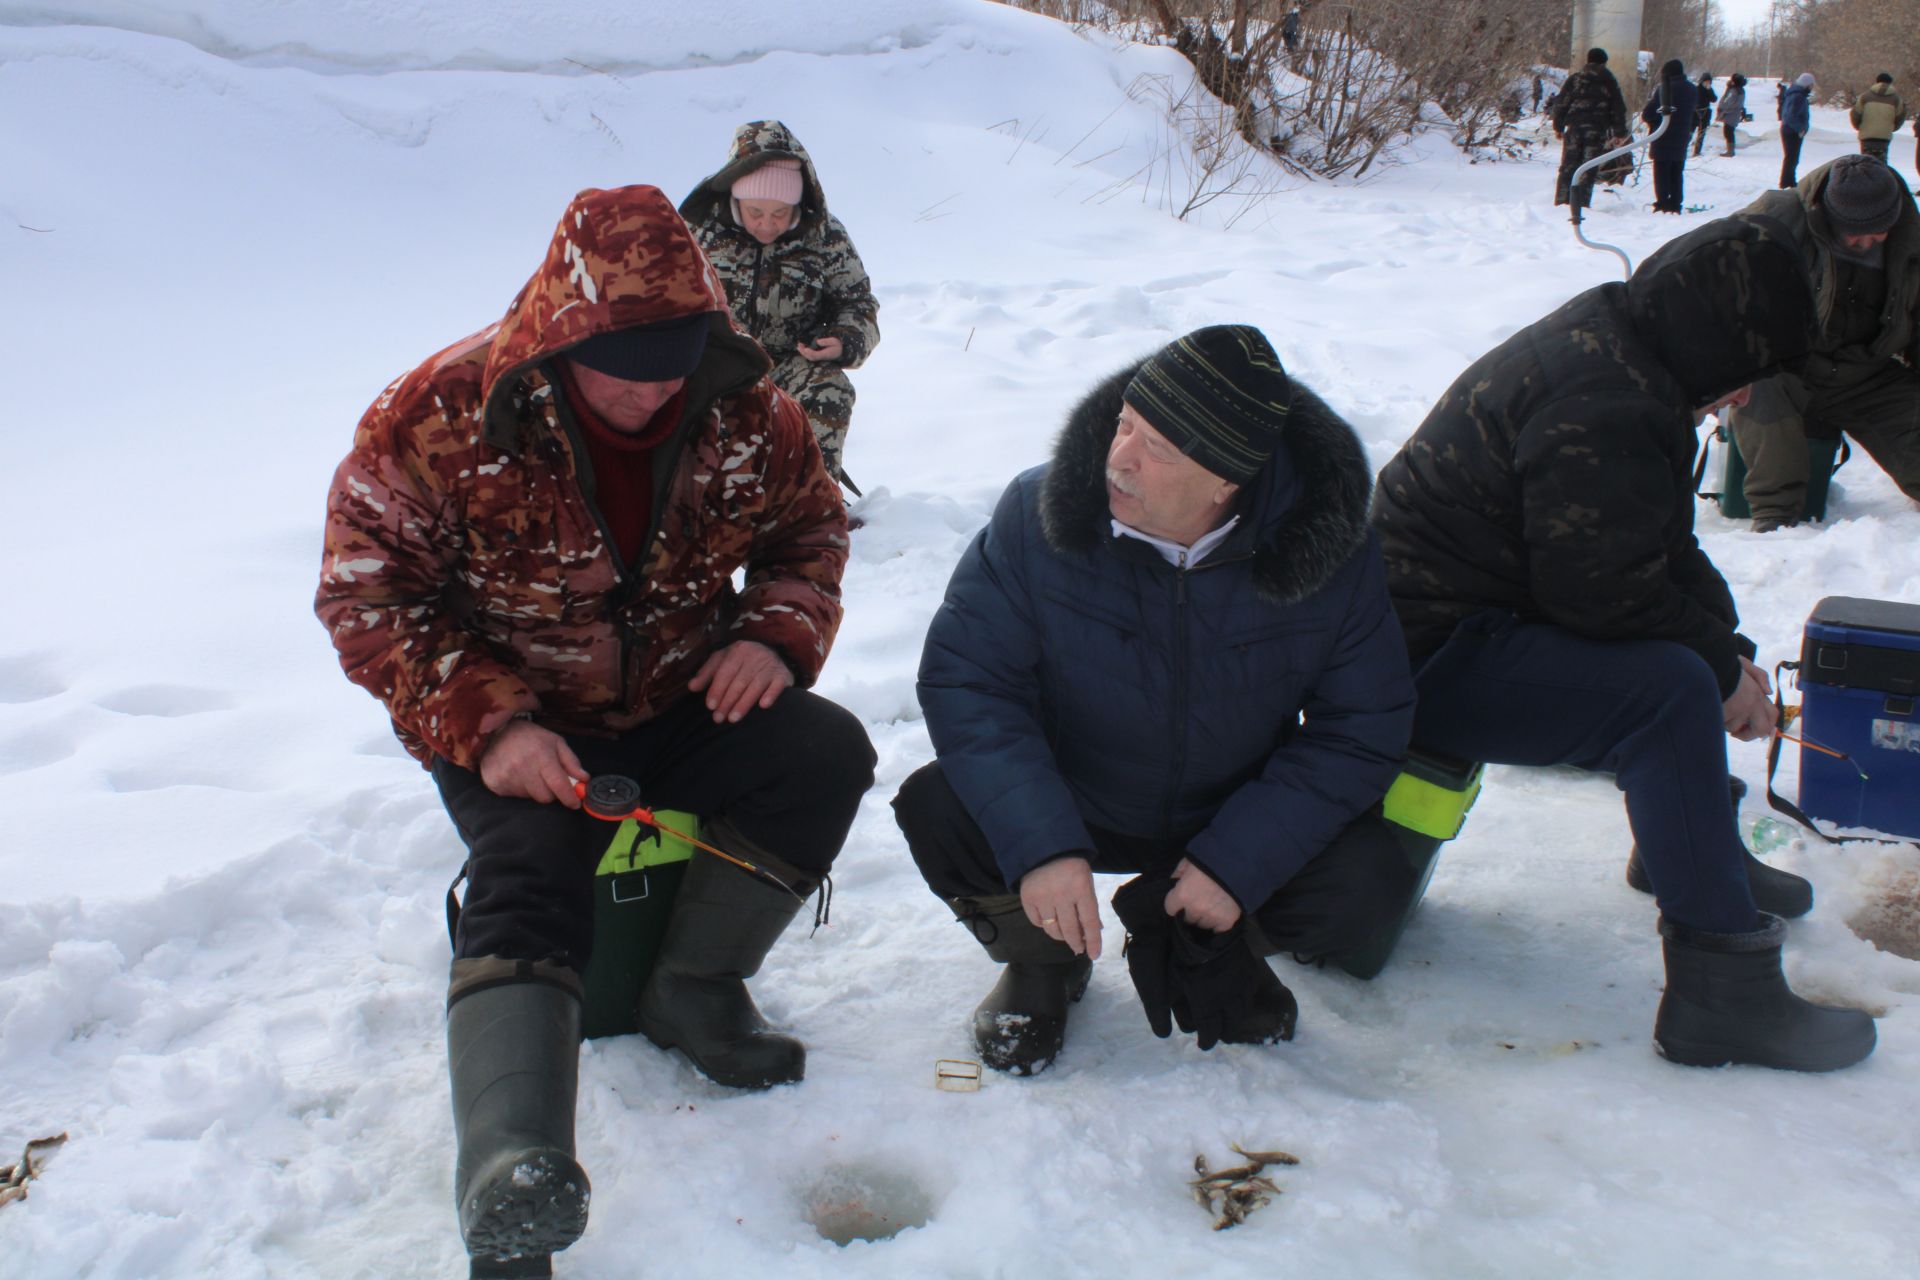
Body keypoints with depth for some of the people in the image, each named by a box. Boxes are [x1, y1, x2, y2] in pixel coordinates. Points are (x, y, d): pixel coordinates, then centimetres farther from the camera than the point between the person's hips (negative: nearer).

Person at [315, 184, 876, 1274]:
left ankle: (696, 987, -3)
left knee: (828, 755, -19)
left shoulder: (744, 413, -8)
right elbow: (368, 596, -13)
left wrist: (775, 635, -12)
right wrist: (484, 724, -25)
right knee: (528, 888, -28)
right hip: (512, 726, -3)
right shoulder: (439, 417, -18)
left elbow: (809, 528, 9)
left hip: (681, 703, 4)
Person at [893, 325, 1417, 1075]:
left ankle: (1195, 942, 12)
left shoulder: (1328, 550, -19)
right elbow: (965, 679, -21)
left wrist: (1239, 862, -24)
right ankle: (1042, 958, 7)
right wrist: (1041, 845, -34)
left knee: (1369, 886, -23)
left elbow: (1362, 728, -13)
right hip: (1064, 806, 0)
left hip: (1231, 816, 1)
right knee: (939, 813, -28)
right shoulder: (1039, 514, -21)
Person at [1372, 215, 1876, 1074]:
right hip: (1428, 662, -11)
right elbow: (1607, 595, -24)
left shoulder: (1611, 343, 11)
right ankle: (1721, 995, -24)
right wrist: (1722, 668, -9)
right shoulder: (1606, 413, -23)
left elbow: (1660, 550, 16)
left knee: (1692, 653, 23)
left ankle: (1693, 845, 36)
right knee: (1667, 689, -27)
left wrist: (1727, 650, 5)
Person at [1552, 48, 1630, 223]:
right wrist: (1619, 133, 14)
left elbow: (1561, 104, 3)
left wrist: (1558, 126, 11)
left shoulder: (1574, 79, 5)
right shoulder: (1609, 82, 7)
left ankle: (1561, 202, -2)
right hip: (1597, 130, 0)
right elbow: (1618, 109, 9)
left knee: (1568, 167, 4)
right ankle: (1582, 204, -4)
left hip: (1574, 128, 0)